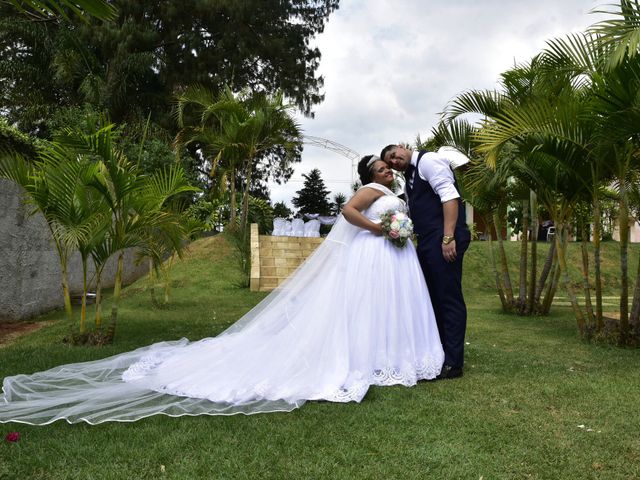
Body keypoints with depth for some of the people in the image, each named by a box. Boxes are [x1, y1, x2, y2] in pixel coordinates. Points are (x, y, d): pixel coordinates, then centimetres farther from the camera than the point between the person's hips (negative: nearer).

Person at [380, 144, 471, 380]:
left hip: (444, 240, -9)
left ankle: (452, 363, 1)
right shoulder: (408, 179, 23)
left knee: (449, 297, -5)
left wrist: (448, 238, -23)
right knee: (433, 298, 13)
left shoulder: (428, 160, -4)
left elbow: (449, 196, -16)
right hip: (426, 242, 10)